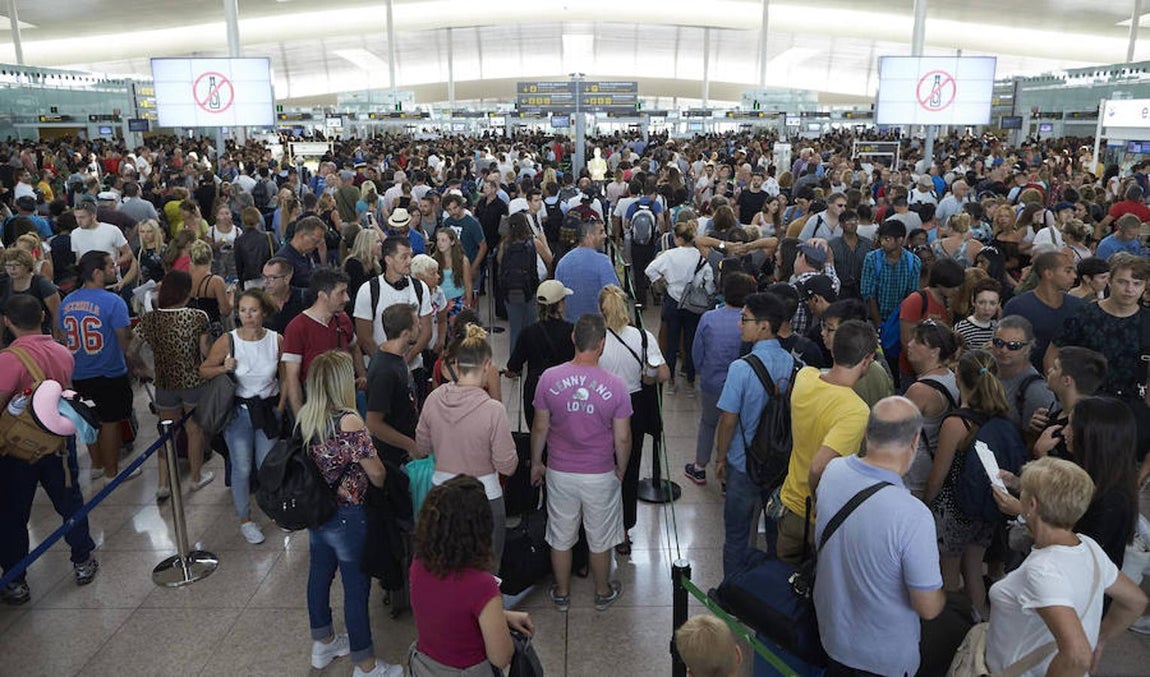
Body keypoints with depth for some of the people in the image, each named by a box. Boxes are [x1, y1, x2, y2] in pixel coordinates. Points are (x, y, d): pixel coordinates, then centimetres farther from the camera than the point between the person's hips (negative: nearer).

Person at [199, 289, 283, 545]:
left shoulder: (276, 341, -8)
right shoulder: (227, 341, -11)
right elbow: (204, 370, 1)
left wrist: (280, 407, -1)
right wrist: (223, 368, -19)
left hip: (268, 409, 1)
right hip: (238, 411, -1)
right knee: (242, 468, 4)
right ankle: (245, 520, 23)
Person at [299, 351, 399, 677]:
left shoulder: (304, 416, -4)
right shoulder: (349, 423, -26)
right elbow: (376, 473, -17)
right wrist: (384, 482, 4)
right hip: (347, 517, -8)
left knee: (319, 575, 22)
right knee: (356, 587, 5)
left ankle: (323, 644, 43)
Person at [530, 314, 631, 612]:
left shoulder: (550, 378, -14)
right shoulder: (615, 385, -16)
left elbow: (540, 428, -5)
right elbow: (622, 438, -9)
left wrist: (536, 463, 11)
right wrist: (621, 469, 9)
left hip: (560, 473, 1)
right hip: (600, 475, -1)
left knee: (560, 537, 19)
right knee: (600, 539, 19)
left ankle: (562, 593, 37)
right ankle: (603, 592, 39)